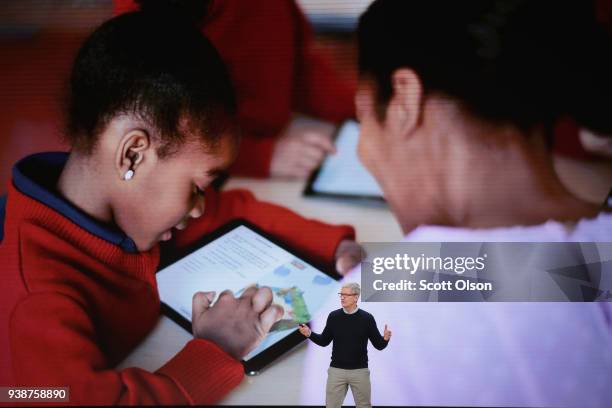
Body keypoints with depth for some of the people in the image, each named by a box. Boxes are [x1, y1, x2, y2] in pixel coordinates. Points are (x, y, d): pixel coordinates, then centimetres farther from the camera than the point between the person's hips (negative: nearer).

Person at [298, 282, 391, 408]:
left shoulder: (366, 318, -5)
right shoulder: (334, 316, 1)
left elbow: (379, 345, -4)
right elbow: (324, 342, 7)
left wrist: (385, 339, -25)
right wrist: (309, 334, -10)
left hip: (360, 371, -1)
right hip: (336, 370, 1)